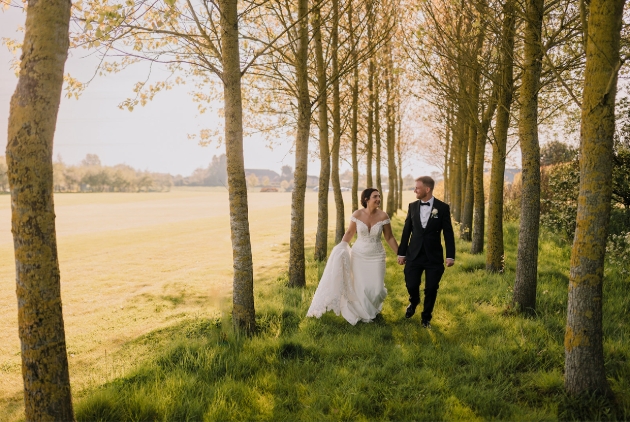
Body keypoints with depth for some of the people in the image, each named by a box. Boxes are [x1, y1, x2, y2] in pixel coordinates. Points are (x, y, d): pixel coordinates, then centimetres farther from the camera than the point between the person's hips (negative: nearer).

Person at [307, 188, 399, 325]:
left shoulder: (383, 216, -10)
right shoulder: (357, 214, -10)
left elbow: (389, 237, -3)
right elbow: (350, 232, 1)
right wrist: (340, 249, -8)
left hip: (376, 257, 0)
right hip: (358, 255, 0)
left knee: (376, 289, 0)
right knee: (359, 287, 5)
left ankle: (372, 309, 34)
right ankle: (362, 313, 31)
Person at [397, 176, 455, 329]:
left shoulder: (442, 207, -6)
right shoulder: (412, 206, 3)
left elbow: (448, 233, -4)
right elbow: (406, 231, 7)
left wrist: (450, 255, -8)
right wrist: (401, 253, 6)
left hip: (434, 256, -2)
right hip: (414, 254, 2)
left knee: (431, 289, 4)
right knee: (411, 285, 1)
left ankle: (426, 317, 25)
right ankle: (413, 302, 36)